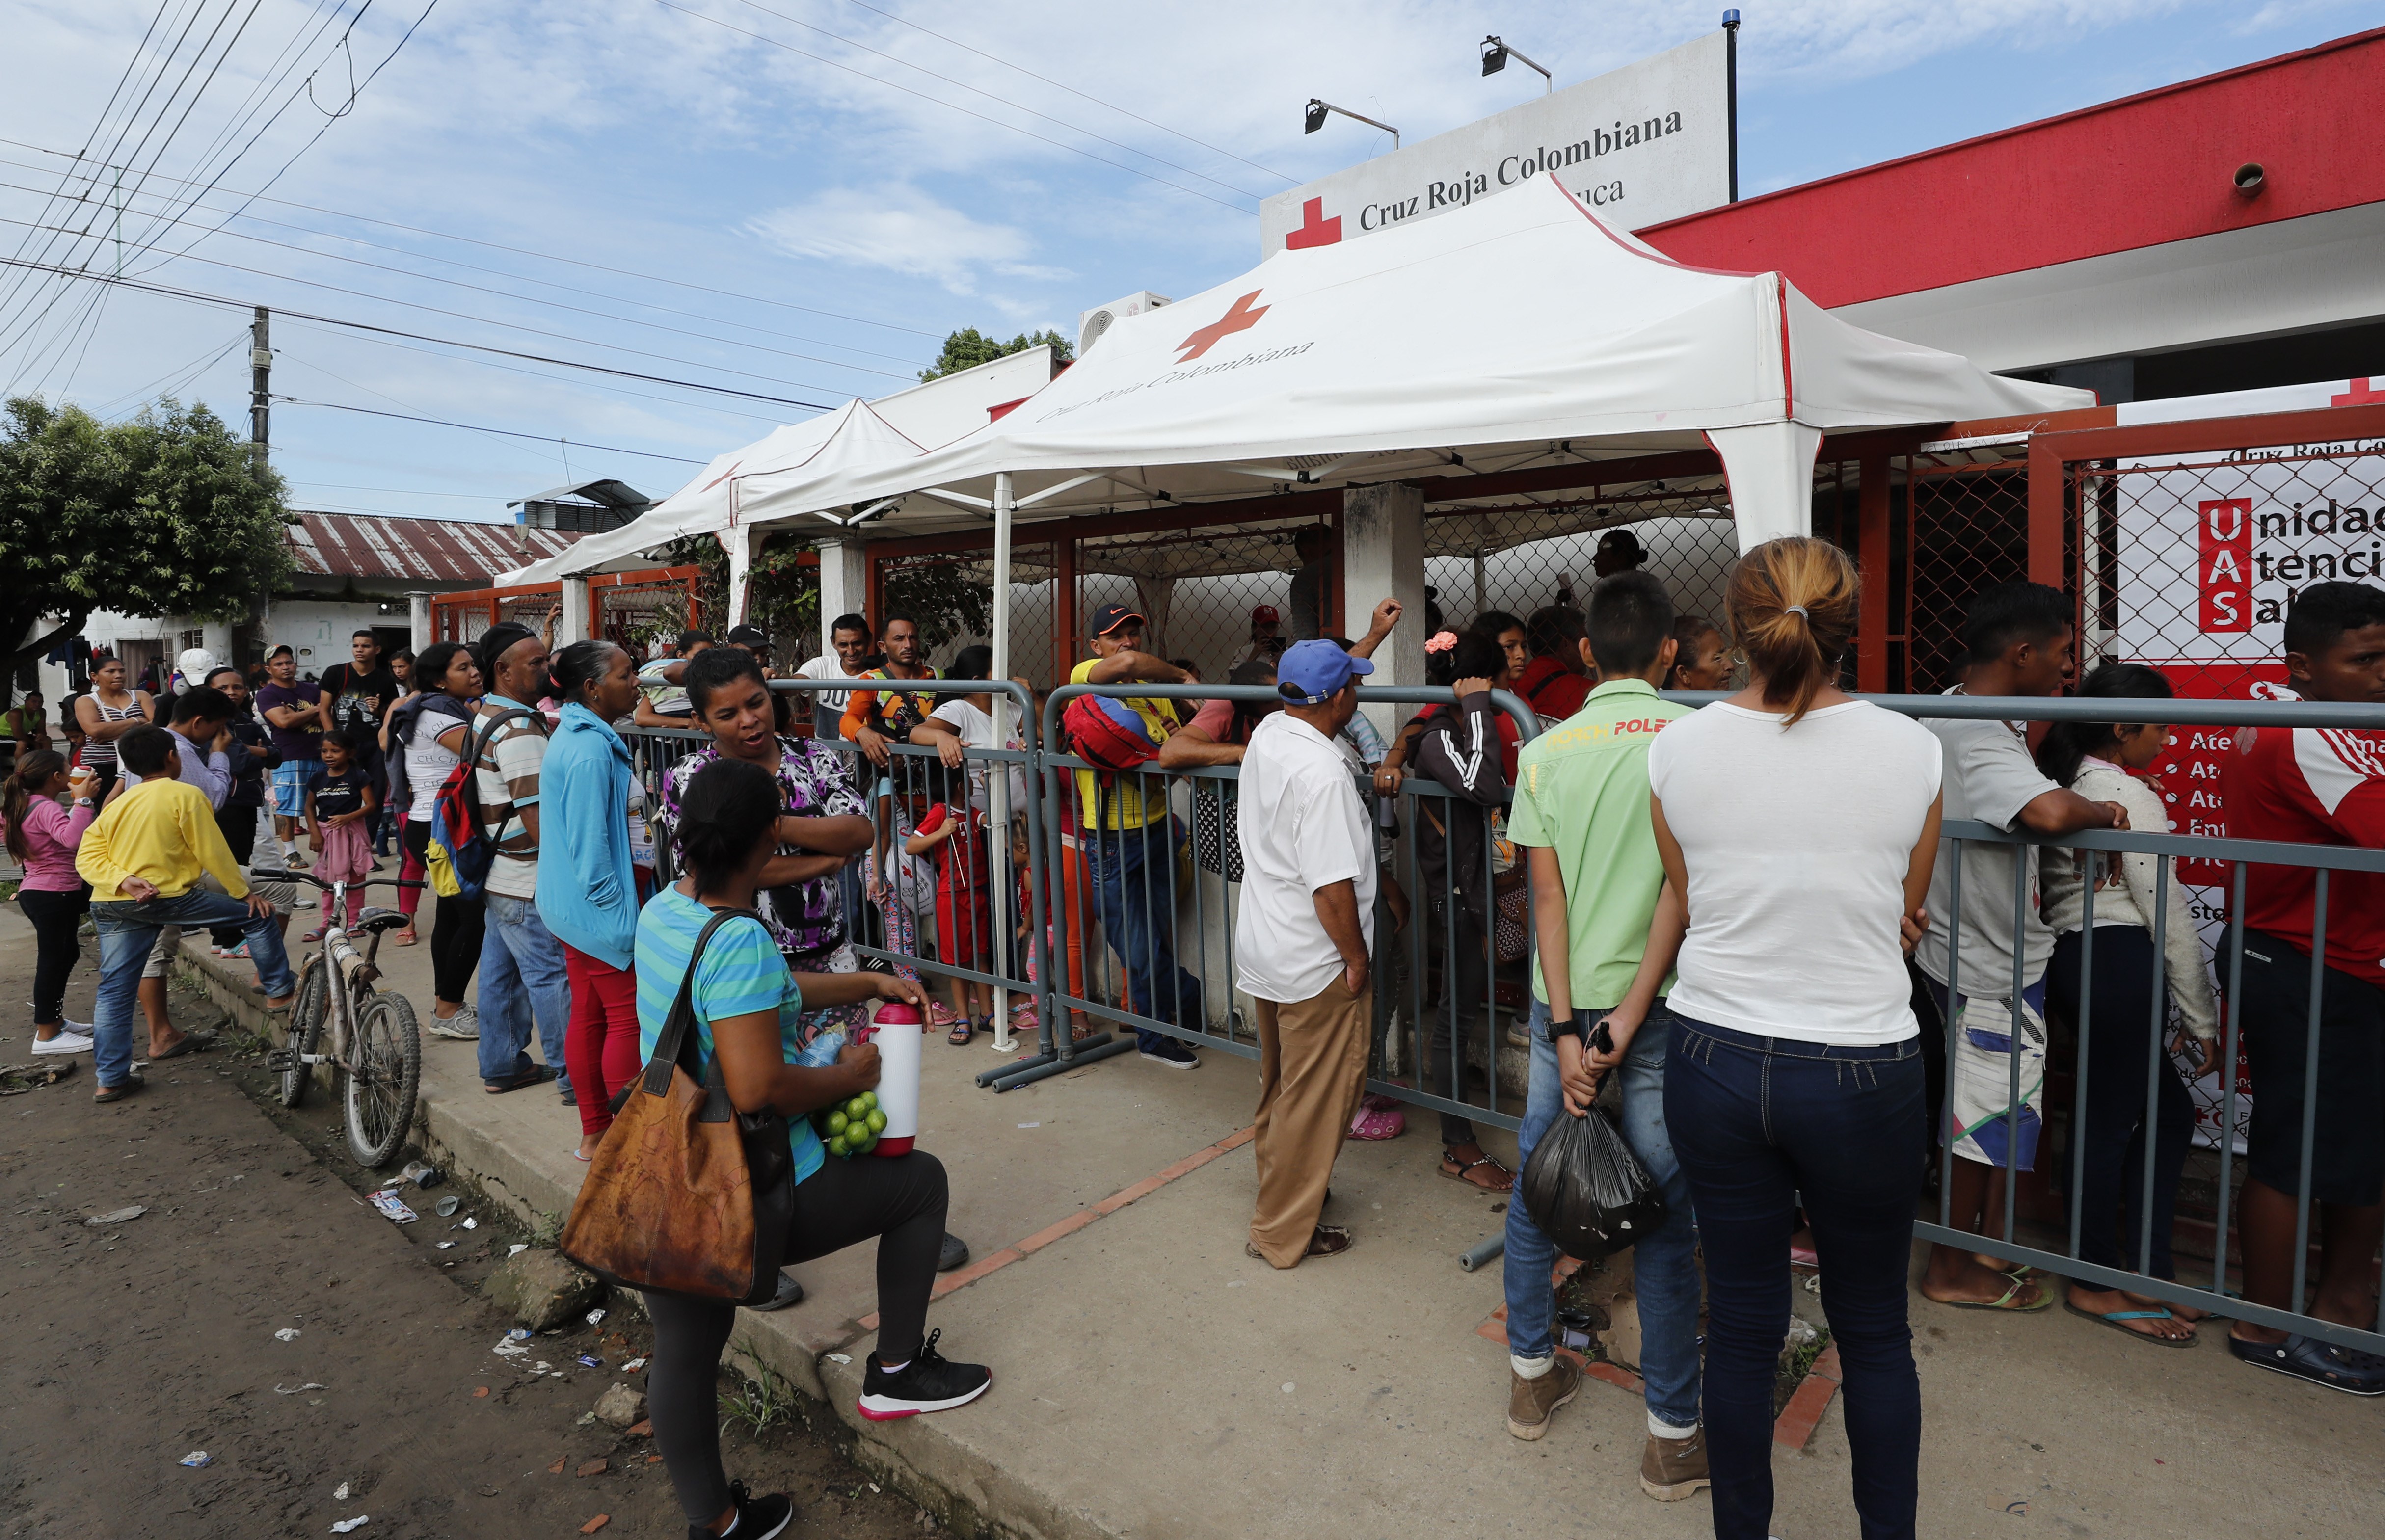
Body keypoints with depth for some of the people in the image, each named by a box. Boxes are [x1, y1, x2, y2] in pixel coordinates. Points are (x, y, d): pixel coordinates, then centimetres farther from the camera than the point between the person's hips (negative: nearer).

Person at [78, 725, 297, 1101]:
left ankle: (110, 1079, 15)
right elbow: (213, 852, -6)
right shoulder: (185, 795, -5)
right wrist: (245, 893, 2)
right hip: (168, 897, -7)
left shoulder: (117, 804, 15)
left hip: (110, 904, 7)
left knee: (114, 991, 11)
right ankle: (279, 990, 13)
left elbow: (87, 857, 4)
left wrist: (124, 880, -9)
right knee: (258, 915, 9)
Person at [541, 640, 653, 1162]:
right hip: (603, 909, -10)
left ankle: (595, 1132, 25)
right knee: (629, 1018, -2)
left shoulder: (579, 737, 13)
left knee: (589, 1015, 15)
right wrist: (621, 914, -18)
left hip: (577, 907, 10)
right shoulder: (590, 750, -21)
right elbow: (590, 845, -23)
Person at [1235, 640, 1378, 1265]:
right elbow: (1332, 886, -28)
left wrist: (1371, 636, 27)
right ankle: (1284, 1232, 21)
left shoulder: (1268, 732, -1)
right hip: (1314, 965, -9)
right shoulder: (1322, 774, -28)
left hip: (1260, 949, 9)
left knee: (1280, 1084, 26)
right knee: (1317, 1099, 7)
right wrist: (1356, 956, -14)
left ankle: (1277, 1184, 45)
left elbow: (1320, 680, 22)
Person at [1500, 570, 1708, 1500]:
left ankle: (1531, 1373, 33)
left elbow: (1548, 896, -4)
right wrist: (1632, 1015, -11)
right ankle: (1673, 1435, 20)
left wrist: (1568, 1032, -4)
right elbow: (1685, 886, -13)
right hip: (1660, 1005, -2)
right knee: (1664, 1211, 8)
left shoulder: (1548, 750, 1)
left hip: (1562, 1001, 2)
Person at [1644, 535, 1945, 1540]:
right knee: (1874, 1332, 20)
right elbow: (1906, 914, 5)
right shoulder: (1910, 750, -9)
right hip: (1863, 1071, -1)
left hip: (1715, 1063, 1)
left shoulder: (1678, 749, -7)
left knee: (1741, 1324, 16)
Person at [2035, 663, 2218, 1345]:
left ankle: (2146, 1271, 21)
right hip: (2119, 961, -9)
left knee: (2168, 1112, 16)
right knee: (2111, 1121, 1)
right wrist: (2201, 1017, -4)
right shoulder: (2129, 794, -11)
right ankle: (2097, 1283, 13)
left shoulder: (2061, 784, 15)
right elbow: (2169, 915, -10)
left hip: (2068, 956, 9)